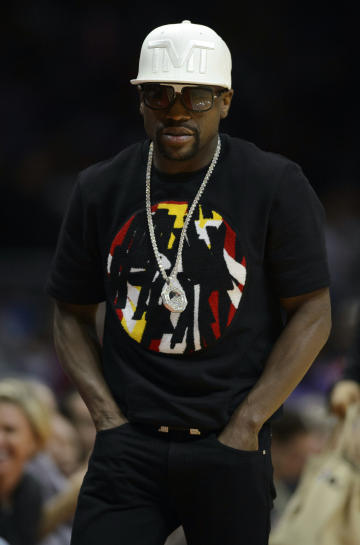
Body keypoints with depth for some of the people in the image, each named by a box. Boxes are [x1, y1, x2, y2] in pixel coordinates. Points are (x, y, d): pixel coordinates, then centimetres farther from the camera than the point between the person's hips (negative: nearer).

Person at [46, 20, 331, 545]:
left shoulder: (276, 186, -1)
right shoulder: (102, 188, 8)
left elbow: (312, 313, 0)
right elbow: (72, 314, 15)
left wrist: (246, 423, -6)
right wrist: (108, 416, 2)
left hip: (228, 445, -2)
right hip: (129, 444, 2)